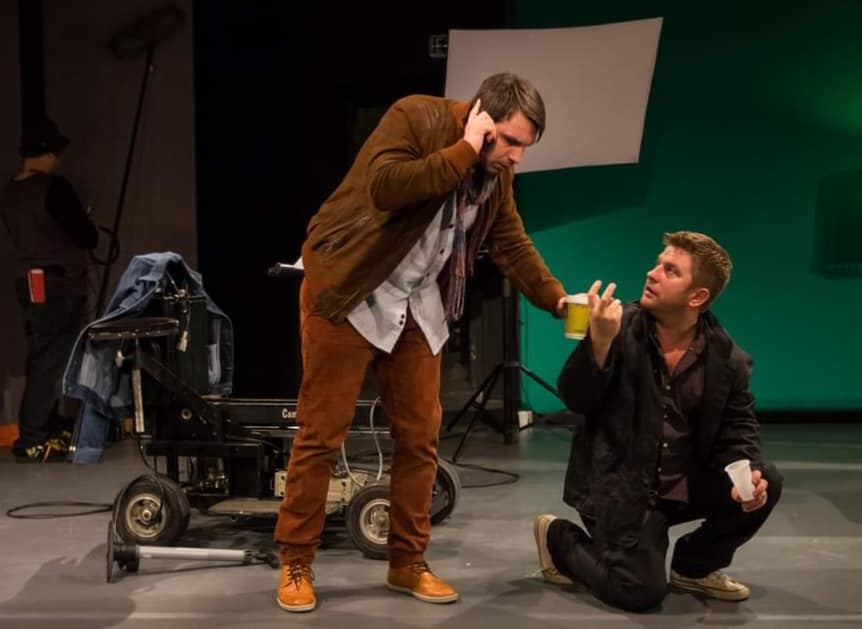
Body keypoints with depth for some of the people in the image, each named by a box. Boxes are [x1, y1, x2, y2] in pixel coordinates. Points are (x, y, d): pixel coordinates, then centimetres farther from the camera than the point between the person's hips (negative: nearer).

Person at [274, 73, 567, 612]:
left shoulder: (496, 169, 2)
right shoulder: (417, 117, -18)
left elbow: (512, 242, 7)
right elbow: (383, 187, -33)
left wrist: (557, 299, -4)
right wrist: (463, 151, -29)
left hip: (417, 305, 6)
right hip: (348, 292, -6)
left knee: (420, 435, 6)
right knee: (322, 432, -1)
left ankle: (408, 562, 18)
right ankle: (296, 563, 10)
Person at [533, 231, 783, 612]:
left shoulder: (727, 358, -6)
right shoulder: (621, 330, -13)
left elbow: (737, 429, 2)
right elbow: (575, 400, -19)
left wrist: (747, 472, -20)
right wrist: (599, 341, -36)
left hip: (684, 485, 4)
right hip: (620, 486, -4)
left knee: (765, 483, -16)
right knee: (641, 592, -16)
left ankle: (694, 566, 9)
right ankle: (559, 538, 13)